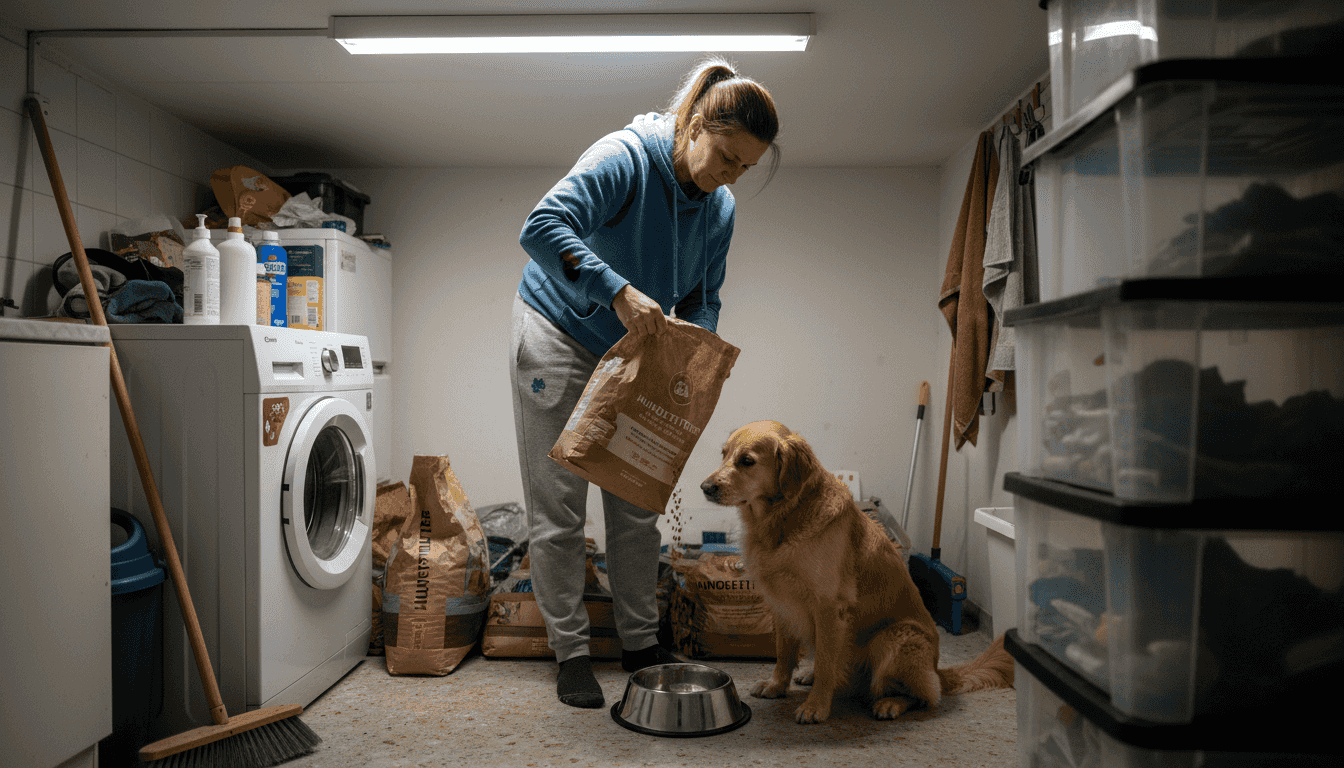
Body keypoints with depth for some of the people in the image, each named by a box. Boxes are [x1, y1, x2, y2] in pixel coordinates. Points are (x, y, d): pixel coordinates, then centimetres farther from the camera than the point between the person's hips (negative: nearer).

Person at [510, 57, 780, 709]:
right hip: (559, 332, -5)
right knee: (557, 508, -2)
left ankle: (640, 643, 22)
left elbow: (702, 300, 4)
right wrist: (619, 291, -46)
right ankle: (570, 652, 11)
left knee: (637, 505, 8)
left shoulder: (720, 210, -3)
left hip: (632, 352, 6)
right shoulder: (624, 158, -23)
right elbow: (541, 227, -35)